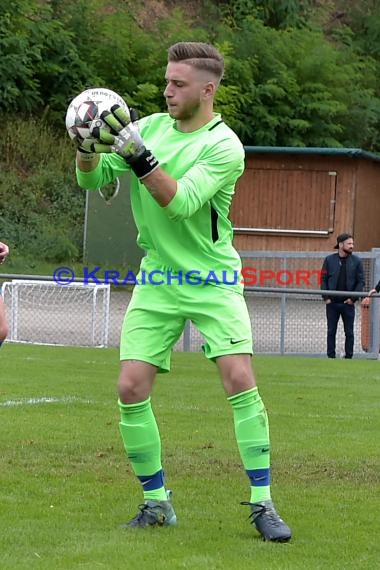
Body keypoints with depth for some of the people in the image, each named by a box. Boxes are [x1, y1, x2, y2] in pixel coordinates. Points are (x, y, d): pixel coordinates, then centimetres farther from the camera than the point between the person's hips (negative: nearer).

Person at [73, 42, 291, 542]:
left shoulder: (223, 146, -13)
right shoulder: (149, 128, 4)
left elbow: (181, 202, -24)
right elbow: (92, 178, 3)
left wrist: (139, 157, -34)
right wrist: (88, 145, -18)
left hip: (212, 282, -4)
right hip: (156, 281, 4)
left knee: (240, 380, -15)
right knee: (131, 388, -5)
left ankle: (262, 504, -7)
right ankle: (156, 502, 10)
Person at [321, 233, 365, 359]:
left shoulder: (356, 261, 1)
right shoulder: (329, 260, 2)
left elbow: (361, 281, 1)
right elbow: (323, 280, 3)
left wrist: (353, 298, -8)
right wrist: (326, 297, -6)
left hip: (348, 303, 0)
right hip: (332, 303, 0)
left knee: (349, 332, 3)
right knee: (331, 331, 5)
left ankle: (348, 356, 10)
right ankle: (331, 356, 11)